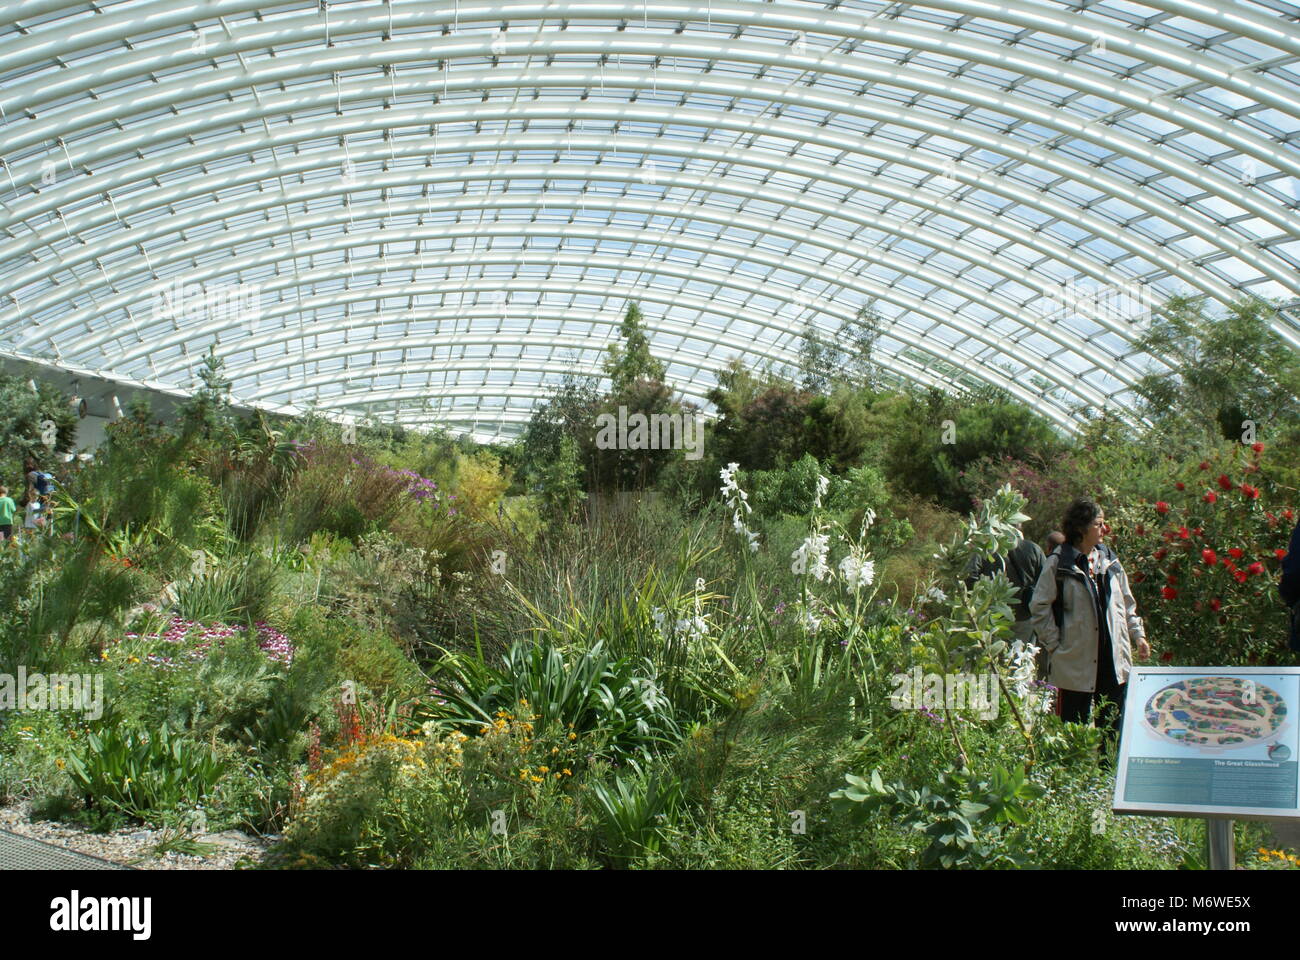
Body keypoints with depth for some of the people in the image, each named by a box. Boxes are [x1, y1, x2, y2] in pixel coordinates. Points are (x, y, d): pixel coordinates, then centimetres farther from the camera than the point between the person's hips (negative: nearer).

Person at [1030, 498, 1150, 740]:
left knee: (1114, 726, 8)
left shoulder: (1109, 560, 11)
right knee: (1076, 729, 2)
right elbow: (1040, 607, -5)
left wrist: (1138, 634, 11)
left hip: (1114, 658, 5)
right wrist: (1055, 645, -8)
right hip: (1076, 661, -5)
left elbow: (1126, 603, 19)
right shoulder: (1058, 564, -6)